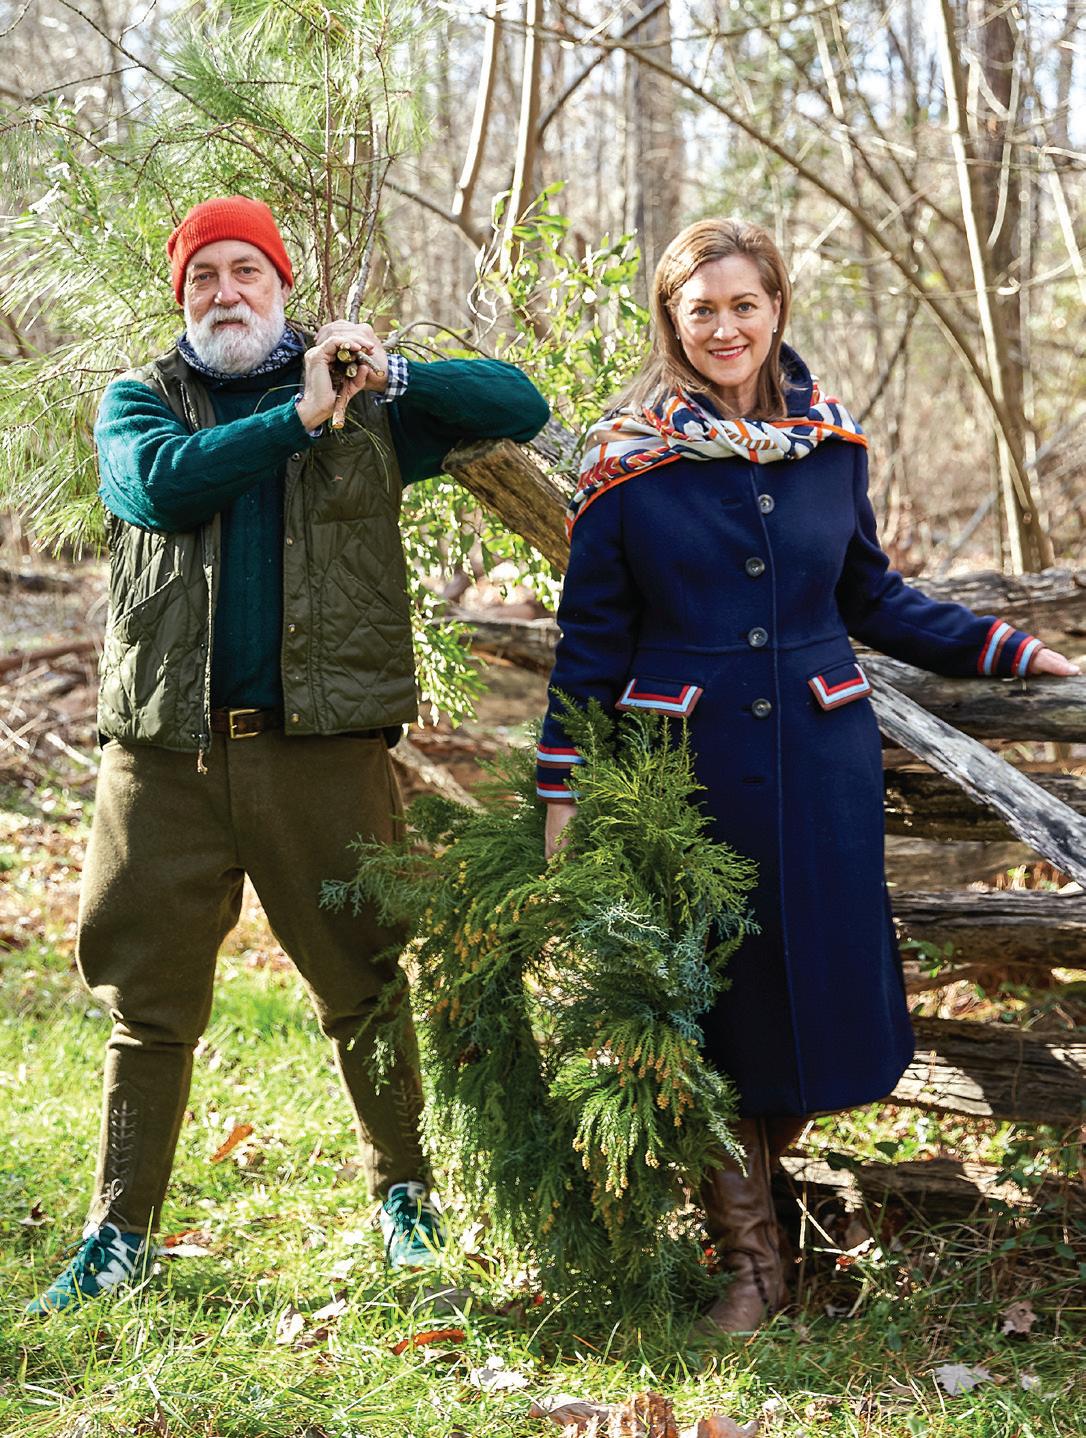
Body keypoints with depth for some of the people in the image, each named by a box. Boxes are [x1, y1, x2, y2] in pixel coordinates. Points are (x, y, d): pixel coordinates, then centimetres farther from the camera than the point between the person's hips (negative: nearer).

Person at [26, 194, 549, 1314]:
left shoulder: (364, 403, 11)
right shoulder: (138, 401, 11)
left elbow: (518, 406, 5)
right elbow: (158, 484, -11)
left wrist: (392, 376, -9)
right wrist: (301, 419, -12)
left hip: (322, 746, 0)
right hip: (165, 751, 1)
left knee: (365, 987, 7)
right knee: (148, 1001, 8)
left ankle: (402, 1191, 25)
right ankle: (119, 1230, 18)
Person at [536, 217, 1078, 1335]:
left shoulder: (832, 444, 5)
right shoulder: (627, 460, -3)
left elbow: (871, 598, 15)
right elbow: (590, 640, 0)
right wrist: (560, 790, -2)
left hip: (818, 759, 2)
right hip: (685, 767, -2)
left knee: (820, 981, 5)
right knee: (712, 999, 5)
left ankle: (758, 1164, 34)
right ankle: (747, 1255, 21)